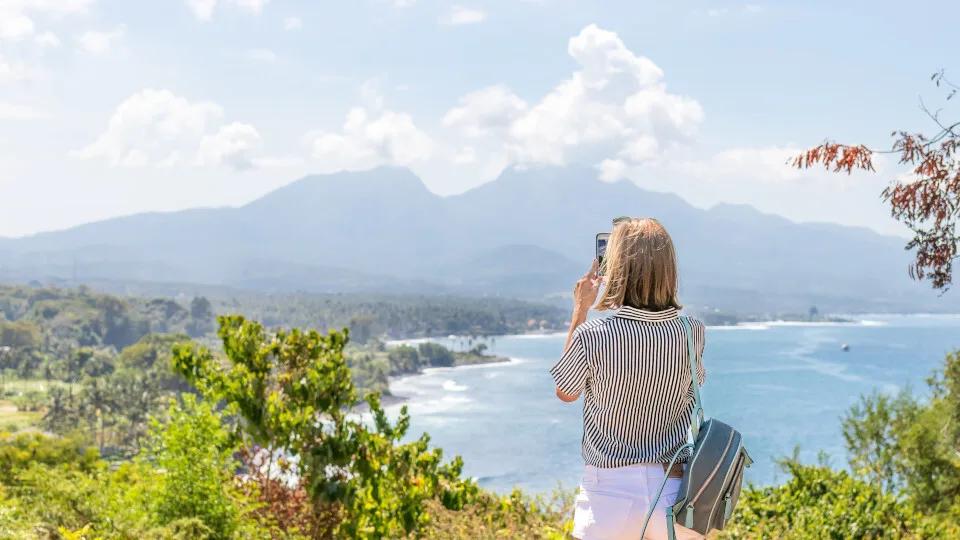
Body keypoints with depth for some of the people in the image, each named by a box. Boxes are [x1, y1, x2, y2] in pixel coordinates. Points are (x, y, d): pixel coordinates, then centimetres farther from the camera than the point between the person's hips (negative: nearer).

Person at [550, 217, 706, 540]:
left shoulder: (592, 336, -15)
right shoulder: (692, 333, -6)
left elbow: (565, 392, 6)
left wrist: (580, 311, 9)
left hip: (611, 492, -2)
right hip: (677, 489, 3)